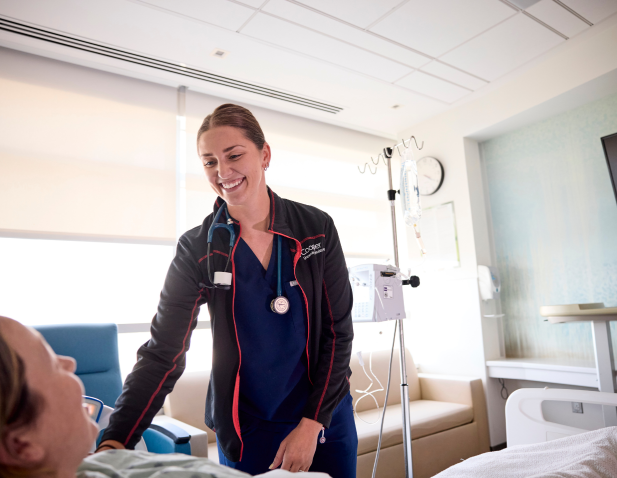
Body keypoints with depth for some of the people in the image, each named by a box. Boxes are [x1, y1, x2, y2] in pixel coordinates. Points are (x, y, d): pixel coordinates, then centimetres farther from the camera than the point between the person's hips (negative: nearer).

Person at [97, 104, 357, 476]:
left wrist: (312, 423, -11)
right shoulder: (197, 249, -11)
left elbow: (338, 330, -7)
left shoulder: (317, 229, -10)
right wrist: (114, 442, -23)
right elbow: (162, 353, -12)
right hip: (246, 430, -1)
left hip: (324, 415, 1)